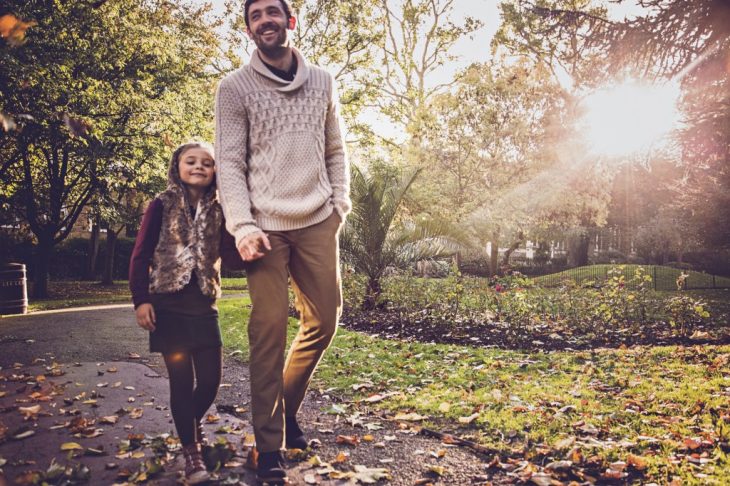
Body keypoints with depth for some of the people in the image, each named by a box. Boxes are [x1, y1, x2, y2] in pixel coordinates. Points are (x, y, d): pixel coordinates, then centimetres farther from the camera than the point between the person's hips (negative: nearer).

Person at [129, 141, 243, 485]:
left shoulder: (217, 211, 6)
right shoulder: (162, 205, -1)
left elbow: (232, 259, -2)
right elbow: (141, 255, -2)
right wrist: (140, 300, -9)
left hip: (204, 305, 3)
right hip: (168, 304, -3)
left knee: (210, 379, 5)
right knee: (182, 379, 0)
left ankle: (192, 424, 37)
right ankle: (191, 451, 15)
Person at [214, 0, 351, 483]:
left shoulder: (322, 81, 13)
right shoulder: (236, 87, 2)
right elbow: (230, 162, -4)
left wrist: (340, 203, 4)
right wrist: (243, 226, -15)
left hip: (318, 222, 4)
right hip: (267, 225, -3)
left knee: (324, 320, 5)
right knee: (269, 330, -5)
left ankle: (287, 407, 29)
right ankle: (270, 446, 8)